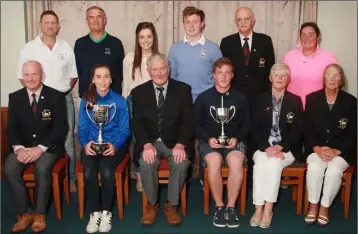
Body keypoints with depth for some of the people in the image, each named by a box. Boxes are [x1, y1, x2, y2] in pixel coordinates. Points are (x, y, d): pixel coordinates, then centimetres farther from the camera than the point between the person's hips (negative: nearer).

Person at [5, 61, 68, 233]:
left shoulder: (56, 97, -3)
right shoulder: (15, 97, 7)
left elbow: (60, 128, -9)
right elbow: (11, 128, 3)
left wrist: (40, 148, -21)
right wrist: (19, 148, -18)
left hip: (48, 146, -3)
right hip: (23, 147, 3)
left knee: (42, 168, -33)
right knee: (9, 169, -25)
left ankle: (39, 214, -17)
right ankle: (25, 213, -11)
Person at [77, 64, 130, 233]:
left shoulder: (119, 101, 2)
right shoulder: (86, 101, 6)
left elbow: (124, 129, -1)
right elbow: (82, 128, 5)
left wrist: (115, 145, -20)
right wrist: (85, 144, -16)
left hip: (113, 146, -1)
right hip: (92, 145, 1)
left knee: (106, 171, -30)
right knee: (89, 173, -28)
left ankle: (106, 212, -10)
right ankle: (95, 212, -9)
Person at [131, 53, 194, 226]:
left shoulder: (182, 89, 2)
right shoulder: (139, 92, 4)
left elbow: (188, 121, -4)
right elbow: (137, 123, -4)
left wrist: (180, 144, -20)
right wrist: (147, 145, -22)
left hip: (174, 142, 0)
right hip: (150, 142, 0)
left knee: (181, 163, -30)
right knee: (147, 163, -29)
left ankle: (171, 205, -9)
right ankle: (152, 204, -5)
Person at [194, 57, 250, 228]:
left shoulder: (240, 98, 7)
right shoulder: (203, 98, 3)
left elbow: (246, 124, 10)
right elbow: (196, 124, 5)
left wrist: (237, 138, -8)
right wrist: (208, 138, -11)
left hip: (234, 141, 1)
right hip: (209, 141, 0)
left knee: (236, 163, -32)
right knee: (214, 162, -33)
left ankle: (231, 207, -16)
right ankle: (219, 207, -14)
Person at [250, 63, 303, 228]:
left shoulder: (295, 101, 7)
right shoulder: (261, 100, 10)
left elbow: (297, 131, -1)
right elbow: (255, 129, 3)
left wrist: (279, 147, -16)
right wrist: (266, 148, -15)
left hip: (286, 148, -1)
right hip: (263, 147, 1)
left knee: (274, 163, -32)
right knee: (261, 163, -31)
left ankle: (268, 210, -25)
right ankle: (258, 209, -26)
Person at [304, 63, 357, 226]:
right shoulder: (312, 99, 4)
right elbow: (307, 129, 2)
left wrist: (336, 150, -14)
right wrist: (317, 148, -13)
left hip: (342, 150, 0)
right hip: (316, 148, 1)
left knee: (334, 170, -30)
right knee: (314, 167, -30)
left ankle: (325, 207, -10)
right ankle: (313, 206, -11)